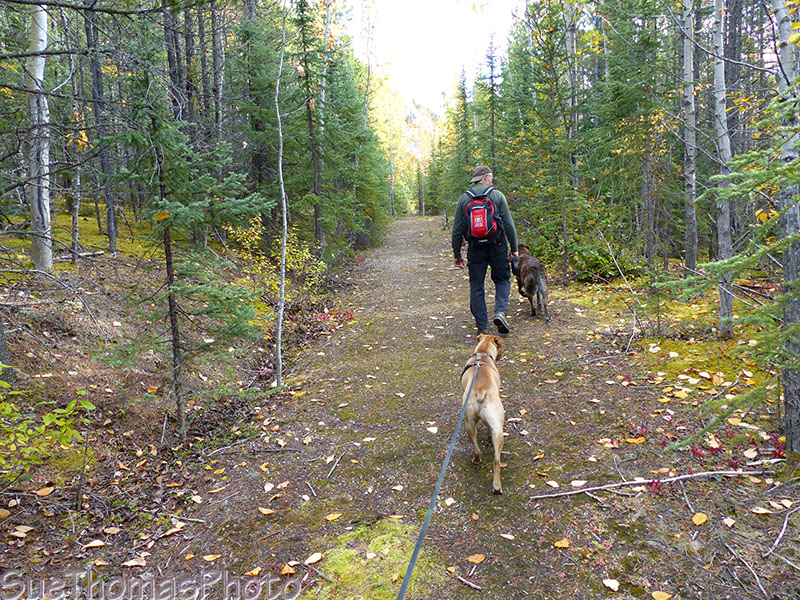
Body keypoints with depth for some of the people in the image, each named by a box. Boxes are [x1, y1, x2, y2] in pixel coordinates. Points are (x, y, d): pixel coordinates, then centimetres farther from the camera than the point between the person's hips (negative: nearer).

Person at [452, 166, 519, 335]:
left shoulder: (464, 198, 5)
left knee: (476, 288, 7)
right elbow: (509, 225, -1)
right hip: (497, 246, -1)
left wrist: (457, 254, 10)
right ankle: (500, 312, -6)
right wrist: (514, 248, 6)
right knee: (502, 280, 16)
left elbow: (457, 229, 4)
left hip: (475, 249, 1)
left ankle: (482, 327, 7)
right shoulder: (497, 195, 1)